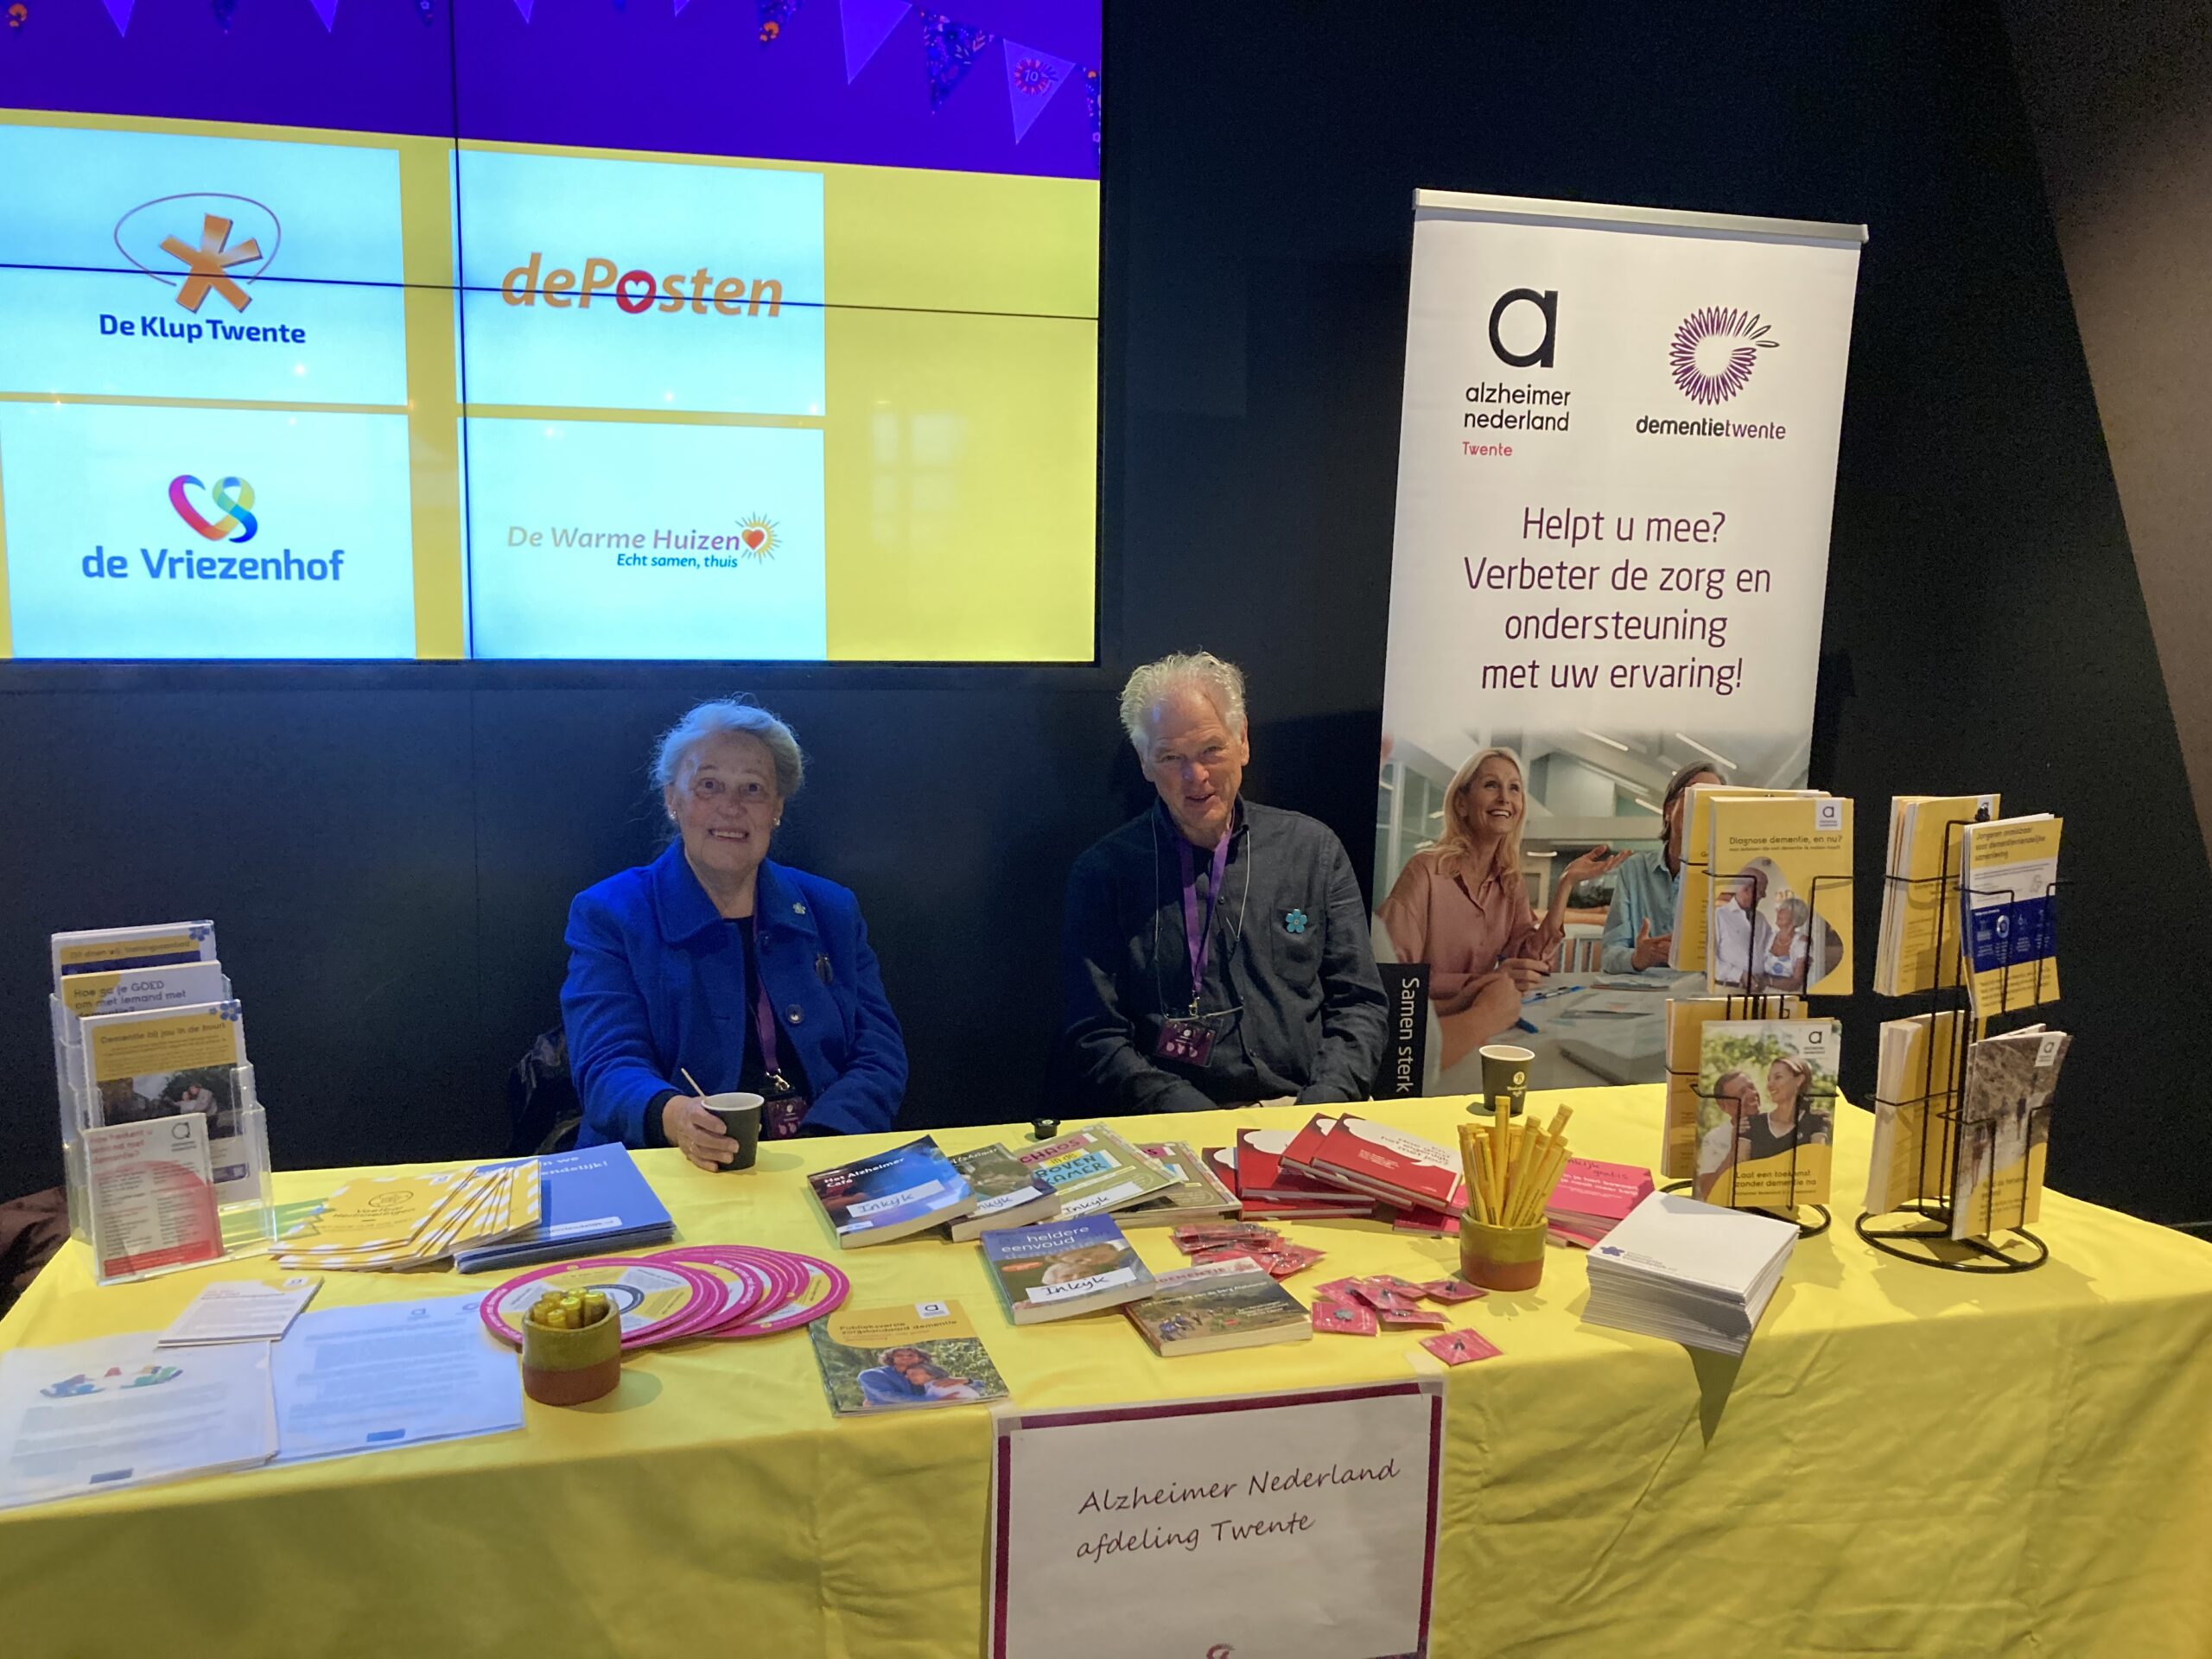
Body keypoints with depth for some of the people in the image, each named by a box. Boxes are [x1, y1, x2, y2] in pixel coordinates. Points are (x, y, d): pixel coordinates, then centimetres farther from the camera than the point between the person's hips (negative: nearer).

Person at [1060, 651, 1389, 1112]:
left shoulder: (1315, 850, 12)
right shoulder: (1103, 872, 5)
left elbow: (1360, 1005, 12)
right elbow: (1094, 1040, 1)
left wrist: (1317, 1111, -6)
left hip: (1304, 1114, 2)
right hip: (1171, 1132, -1)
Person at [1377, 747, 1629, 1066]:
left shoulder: (1511, 881, 7)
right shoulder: (1427, 870, -13)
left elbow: (1530, 963, -3)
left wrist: (1566, 883, -7)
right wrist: (1482, 982, -29)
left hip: (1478, 1023, 5)